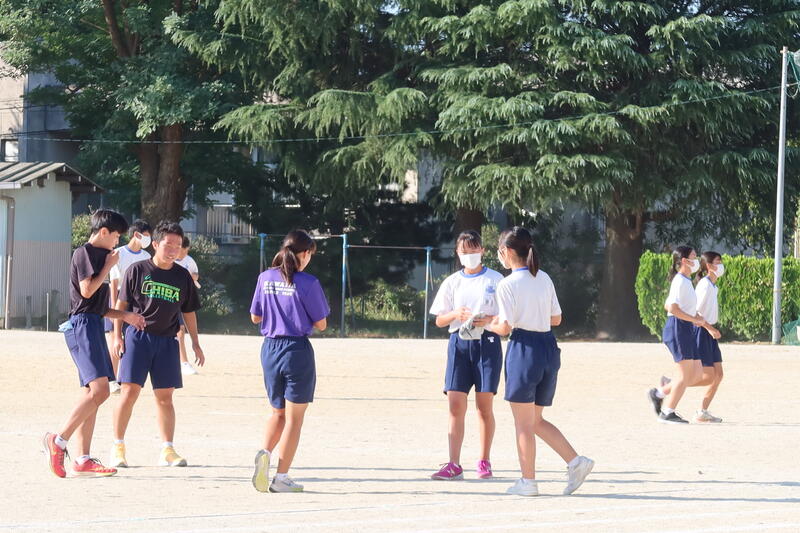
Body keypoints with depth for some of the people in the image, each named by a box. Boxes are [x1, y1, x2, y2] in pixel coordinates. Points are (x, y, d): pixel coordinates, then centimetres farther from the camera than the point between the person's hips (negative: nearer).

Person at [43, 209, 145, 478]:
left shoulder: (98, 256, 23)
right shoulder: (85, 253, -6)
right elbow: (87, 290, -18)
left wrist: (126, 315, 21)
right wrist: (108, 266, -7)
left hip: (93, 326, 10)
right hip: (82, 326, -10)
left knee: (92, 394, 5)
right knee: (99, 390, -19)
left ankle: (82, 459, 3)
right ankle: (59, 440, -16)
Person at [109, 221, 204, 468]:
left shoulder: (182, 277, 10)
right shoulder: (138, 270, 0)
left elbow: (189, 312, 18)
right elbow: (121, 304, 3)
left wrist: (195, 343, 16)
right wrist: (117, 335, -3)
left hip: (167, 341, 3)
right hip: (137, 336, -3)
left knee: (165, 396, 4)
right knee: (130, 390, -7)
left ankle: (167, 450, 8)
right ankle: (118, 448, -1)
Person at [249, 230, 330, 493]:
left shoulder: (266, 278, 3)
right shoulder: (307, 283, -12)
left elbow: (255, 317, 11)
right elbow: (321, 324, -7)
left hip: (270, 349, 5)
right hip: (297, 350, -5)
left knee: (278, 412, 21)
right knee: (294, 417, 6)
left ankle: (265, 453, -5)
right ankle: (281, 478, 4)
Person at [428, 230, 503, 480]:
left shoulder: (495, 279, 4)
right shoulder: (452, 283, 11)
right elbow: (439, 320, 11)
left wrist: (489, 320, -16)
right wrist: (456, 315, -10)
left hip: (487, 342, -2)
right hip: (459, 343, 2)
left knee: (484, 405, -1)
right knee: (455, 404, -6)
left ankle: (484, 462, 9)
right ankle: (454, 465, -8)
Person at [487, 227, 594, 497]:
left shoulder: (508, 284, -11)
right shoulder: (544, 279, 9)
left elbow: (505, 327, -13)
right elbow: (556, 318, 13)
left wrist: (488, 324, 7)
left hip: (524, 349, -7)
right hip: (549, 347, 7)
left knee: (524, 422, 3)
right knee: (536, 420, 16)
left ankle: (528, 481, 7)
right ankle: (576, 462, 4)